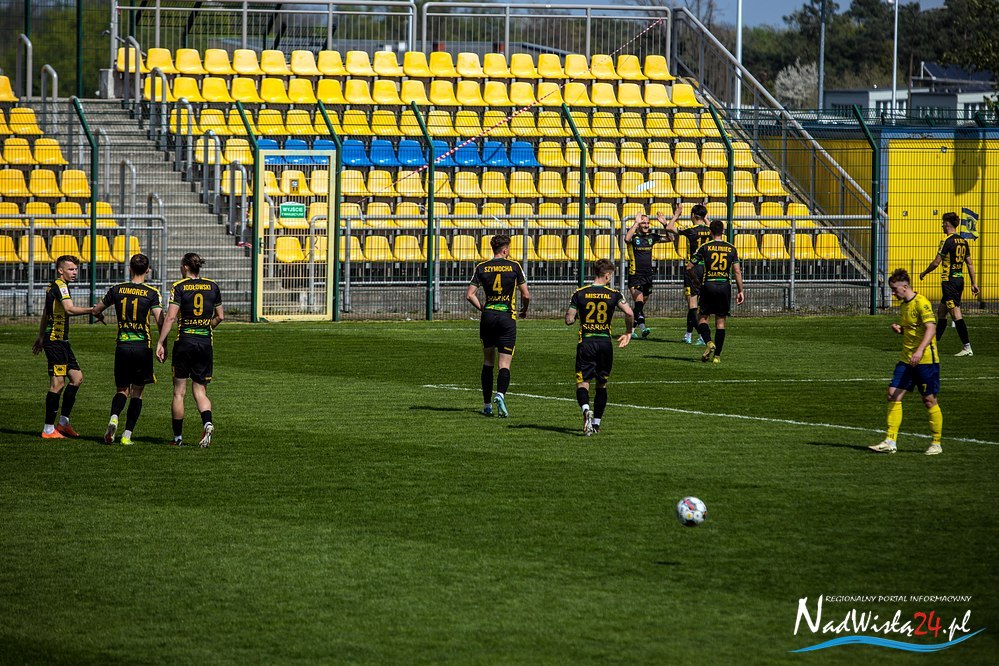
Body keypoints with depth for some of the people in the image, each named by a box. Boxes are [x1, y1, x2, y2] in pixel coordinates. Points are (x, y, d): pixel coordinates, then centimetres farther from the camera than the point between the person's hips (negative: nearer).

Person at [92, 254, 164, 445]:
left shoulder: (117, 290, 3)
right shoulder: (152, 293, -4)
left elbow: (96, 310, 14)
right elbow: (160, 320, -13)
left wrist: (99, 311, 37)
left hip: (122, 345, 2)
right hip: (143, 346, -2)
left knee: (122, 389, 12)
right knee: (137, 392, 8)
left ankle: (114, 417, -18)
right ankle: (127, 434, 1)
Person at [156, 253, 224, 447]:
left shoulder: (179, 287, -5)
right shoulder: (212, 287, 6)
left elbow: (170, 317, -13)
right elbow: (219, 316, 11)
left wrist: (160, 343, -11)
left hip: (184, 342, -3)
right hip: (205, 342, 3)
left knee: (179, 392, 6)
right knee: (199, 390, 11)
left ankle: (178, 437, 9)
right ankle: (207, 422, -16)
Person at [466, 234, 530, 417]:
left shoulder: (482, 268, 2)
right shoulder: (514, 266, -2)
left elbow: (470, 295, -3)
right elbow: (526, 295, -1)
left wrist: (481, 308, 12)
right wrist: (524, 310, 18)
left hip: (488, 316, 2)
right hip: (507, 316, -2)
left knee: (488, 361, 15)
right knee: (505, 364, -2)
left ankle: (486, 404, 15)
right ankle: (500, 394, -28)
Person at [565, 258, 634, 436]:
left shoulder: (580, 294, 0)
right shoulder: (614, 294, 0)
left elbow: (569, 320, -2)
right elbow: (629, 313, -13)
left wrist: (570, 311, 21)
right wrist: (628, 332, 4)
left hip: (586, 343, -1)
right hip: (605, 343, 1)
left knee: (582, 383, -1)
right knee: (602, 384, 17)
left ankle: (586, 409, -31)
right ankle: (596, 422, 20)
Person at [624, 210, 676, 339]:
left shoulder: (651, 236, 10)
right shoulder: (633, 236, -6)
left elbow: (670, 237, 12)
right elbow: (627, 238, -31)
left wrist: (665, 224, -1)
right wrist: (636, 223, -28)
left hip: (648, 275, 6)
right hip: (635, 275, -6)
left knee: (640, 304, 13)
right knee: (639, 302, -20)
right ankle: (642, 328, -32)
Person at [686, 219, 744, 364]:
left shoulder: (705, 247, -2)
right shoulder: (731, 248, 3)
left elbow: (689, 267, -2)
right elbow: (737, 271, 1)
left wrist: (696, 277, 18)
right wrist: (740, 291, 7)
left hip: (709, 286, -2)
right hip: (725, 286, 2)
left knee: (702, 318, 8)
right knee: (720, 321, 8)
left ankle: (709, 343, -18)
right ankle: (717, 356, 6)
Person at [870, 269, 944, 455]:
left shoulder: (921, 303, -13)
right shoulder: (903, 305, 14)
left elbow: (931, 328, -22)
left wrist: (920, 351, -33)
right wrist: (899, 329, 3)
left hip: (925, 359, -8)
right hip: (906, 359, 8)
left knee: (929, 399, 0)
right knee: (893, 394, -2)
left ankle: (936, 443, 12)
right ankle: (890, 442, -2)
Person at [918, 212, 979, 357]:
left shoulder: (947, 241, -13)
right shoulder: (963, 242, 11)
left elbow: (936, 263, -12)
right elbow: (969, 264, 12)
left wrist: (924, 273, 4)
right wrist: (973, 283, 16)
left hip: (949, 280, -9)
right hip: (960, 279, 9)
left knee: (956, 314, -10)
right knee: (941, 311, 19)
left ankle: (967, 347, -14)